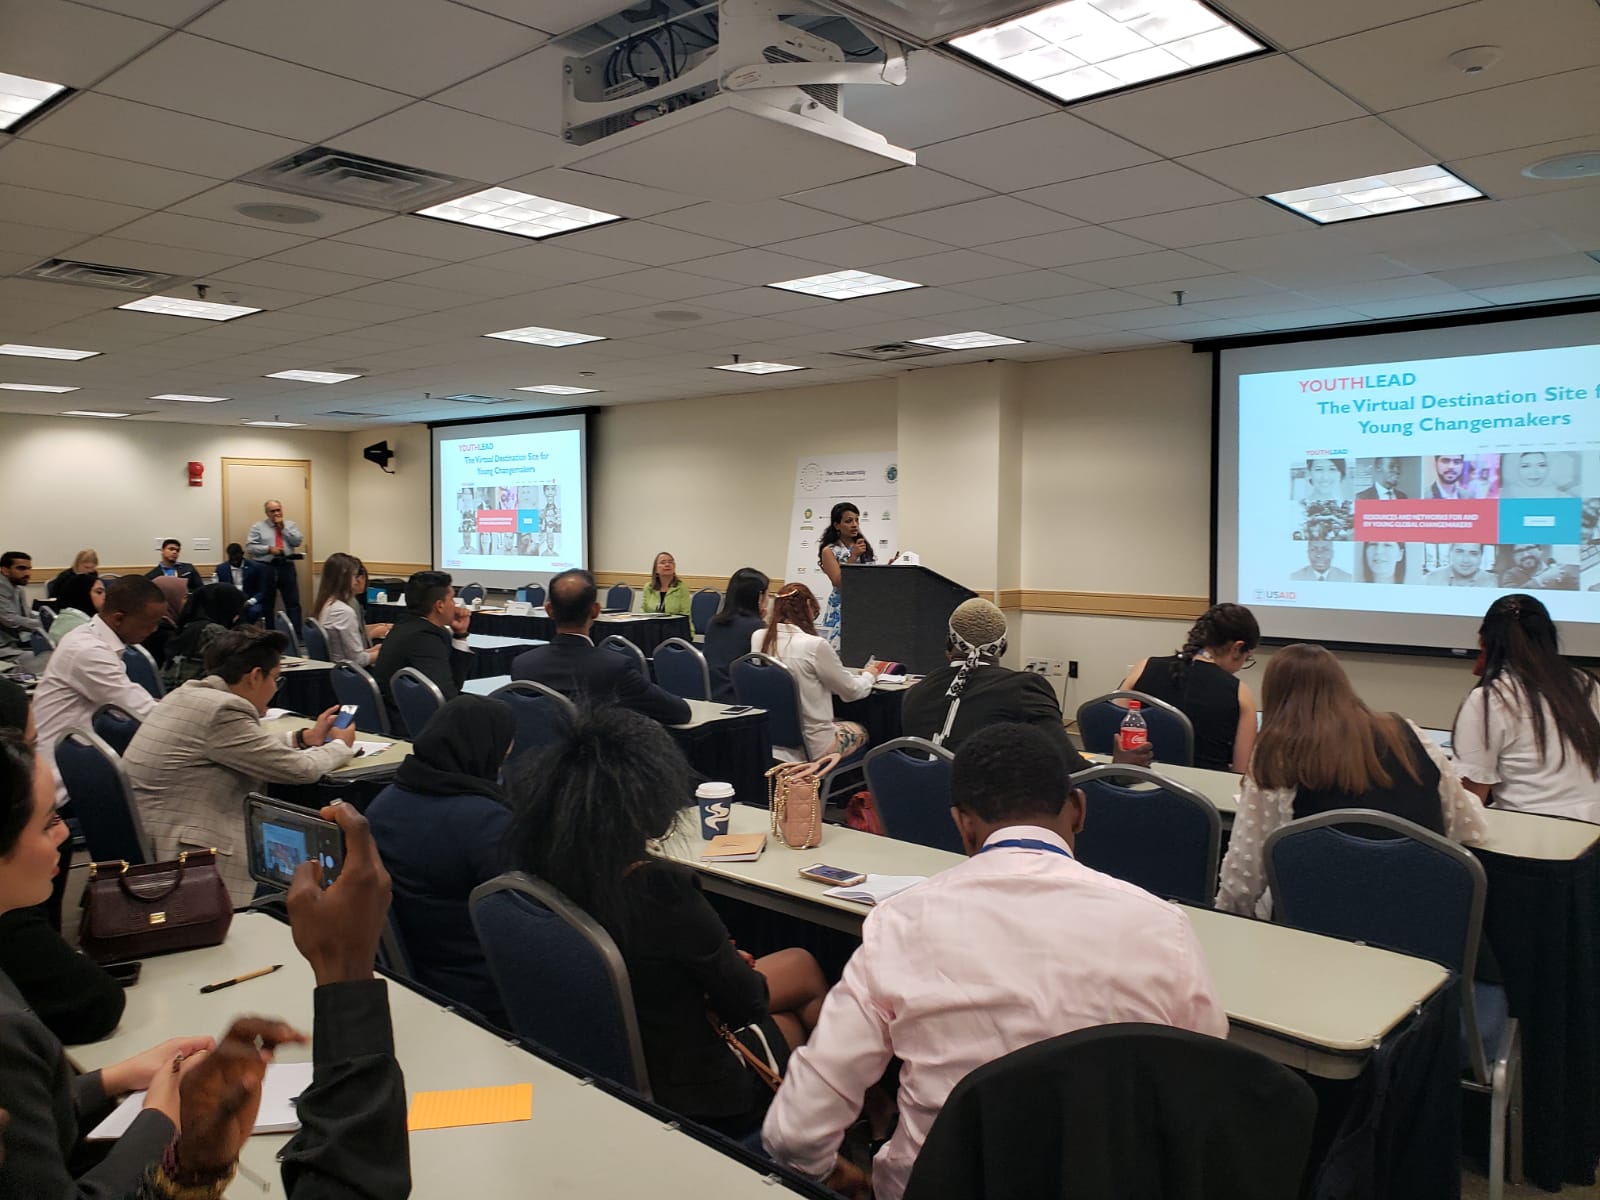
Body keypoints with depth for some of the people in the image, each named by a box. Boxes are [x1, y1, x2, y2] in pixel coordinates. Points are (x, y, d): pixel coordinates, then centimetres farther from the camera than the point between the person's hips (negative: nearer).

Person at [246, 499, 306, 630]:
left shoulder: (290, 525, 11)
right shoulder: (258, 526, 5)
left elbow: (298, 542, -4)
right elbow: (250, 547, -2)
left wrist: (283, 527, -6)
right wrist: (269, 549, -13)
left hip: (286, 567, 1)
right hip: (265, 568, -1)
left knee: (293, 603, -2)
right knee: (266, 604, 6)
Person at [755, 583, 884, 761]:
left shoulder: (758, 638, -3)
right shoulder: (815, 646, -21)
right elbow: (851, 691, -7)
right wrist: (869, 676, 15)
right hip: (811, 746, -6)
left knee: (840, 722, 30)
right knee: (860, 731, 24)